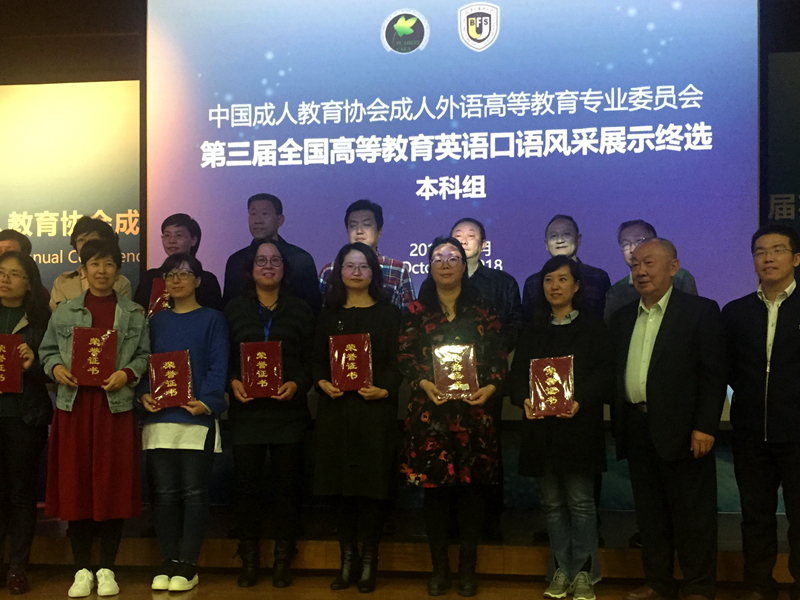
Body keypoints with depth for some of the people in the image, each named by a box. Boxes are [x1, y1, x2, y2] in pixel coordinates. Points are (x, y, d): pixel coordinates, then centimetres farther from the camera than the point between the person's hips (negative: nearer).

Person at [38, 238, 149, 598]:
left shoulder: (134, 313, 7)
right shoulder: (64, 312, 10)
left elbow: (145, 355, 6)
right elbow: (47, 350, 13)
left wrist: (127, 373, -11)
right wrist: (55, 367, -7)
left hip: (117, 406, -1)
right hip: (74, 405, 1)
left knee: (113, 484, 2)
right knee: (74, 484, 3)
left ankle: (107, 569, 14)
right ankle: (82, 570, 16)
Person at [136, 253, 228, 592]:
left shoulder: (212, 319, 5)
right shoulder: (156, 321, 17)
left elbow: (218, 366, -4)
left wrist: (207, 402, -18)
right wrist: (144, 394, -7)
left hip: (198, 418, -3)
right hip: (159, 418, 4)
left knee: (194, 493, -2)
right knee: (164, 493, 4)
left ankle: (188, 564, 6)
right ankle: (168, 561, 13)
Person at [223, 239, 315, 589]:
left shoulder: (300, 311, 8)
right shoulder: (234, 309, 9)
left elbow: (311, 359, 5)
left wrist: (297, 383, -12)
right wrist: (232, 382, -9)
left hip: (288, 411, 0)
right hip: (247, 411, 0)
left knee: (288, 484, 3)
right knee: (246, 484, 2)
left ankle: (283, 562, 14)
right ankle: (249, 561, 14)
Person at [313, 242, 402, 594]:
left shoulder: (389, 313, 6)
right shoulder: (329, 314, 14)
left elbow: (396, 361, 0)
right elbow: (317, 358, 11)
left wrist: (384, 389, -18)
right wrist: (323, 382, -9)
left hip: (375, 409, -2)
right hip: (336, 408, 3)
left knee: (373, 485, -1)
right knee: (342, 486, 5)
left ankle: (369, 563, 10)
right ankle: (347, 561, 15)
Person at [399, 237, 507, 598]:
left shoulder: (482, 311, 9)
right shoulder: (417, 311, 8)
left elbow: (500, 358, 6)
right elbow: (404, 357, 3)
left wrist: (490, 386, -11)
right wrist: (424, 384, -13)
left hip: (473, 410, 0)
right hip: (429, 412, 0)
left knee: (472, 489, 3)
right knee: (434, 490, 2)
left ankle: (468, 568, 16)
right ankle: (439, 568, 16)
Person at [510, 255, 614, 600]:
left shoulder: (592, 328, 4)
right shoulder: (533, 332, 14)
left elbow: (605, 374, -5)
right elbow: (517, 374, 8)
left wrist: (579, 400, -21)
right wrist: (525, 400, -13)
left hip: (579, 427, -3)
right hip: (540, 427, 3)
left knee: (580, 501, -2)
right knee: (552, 503, 8)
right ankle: (560, 570, 17)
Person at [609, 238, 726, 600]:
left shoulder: (701, 311, -3)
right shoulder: (622, 318, 13)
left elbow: (714, 373, -8)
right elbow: (615, 374, 12)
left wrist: (704, 427, -15)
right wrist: (619, 427, 6)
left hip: (682, 430, -5)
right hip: (637, 430, 6)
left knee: (691, 513, 2)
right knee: (649, 512, 13)